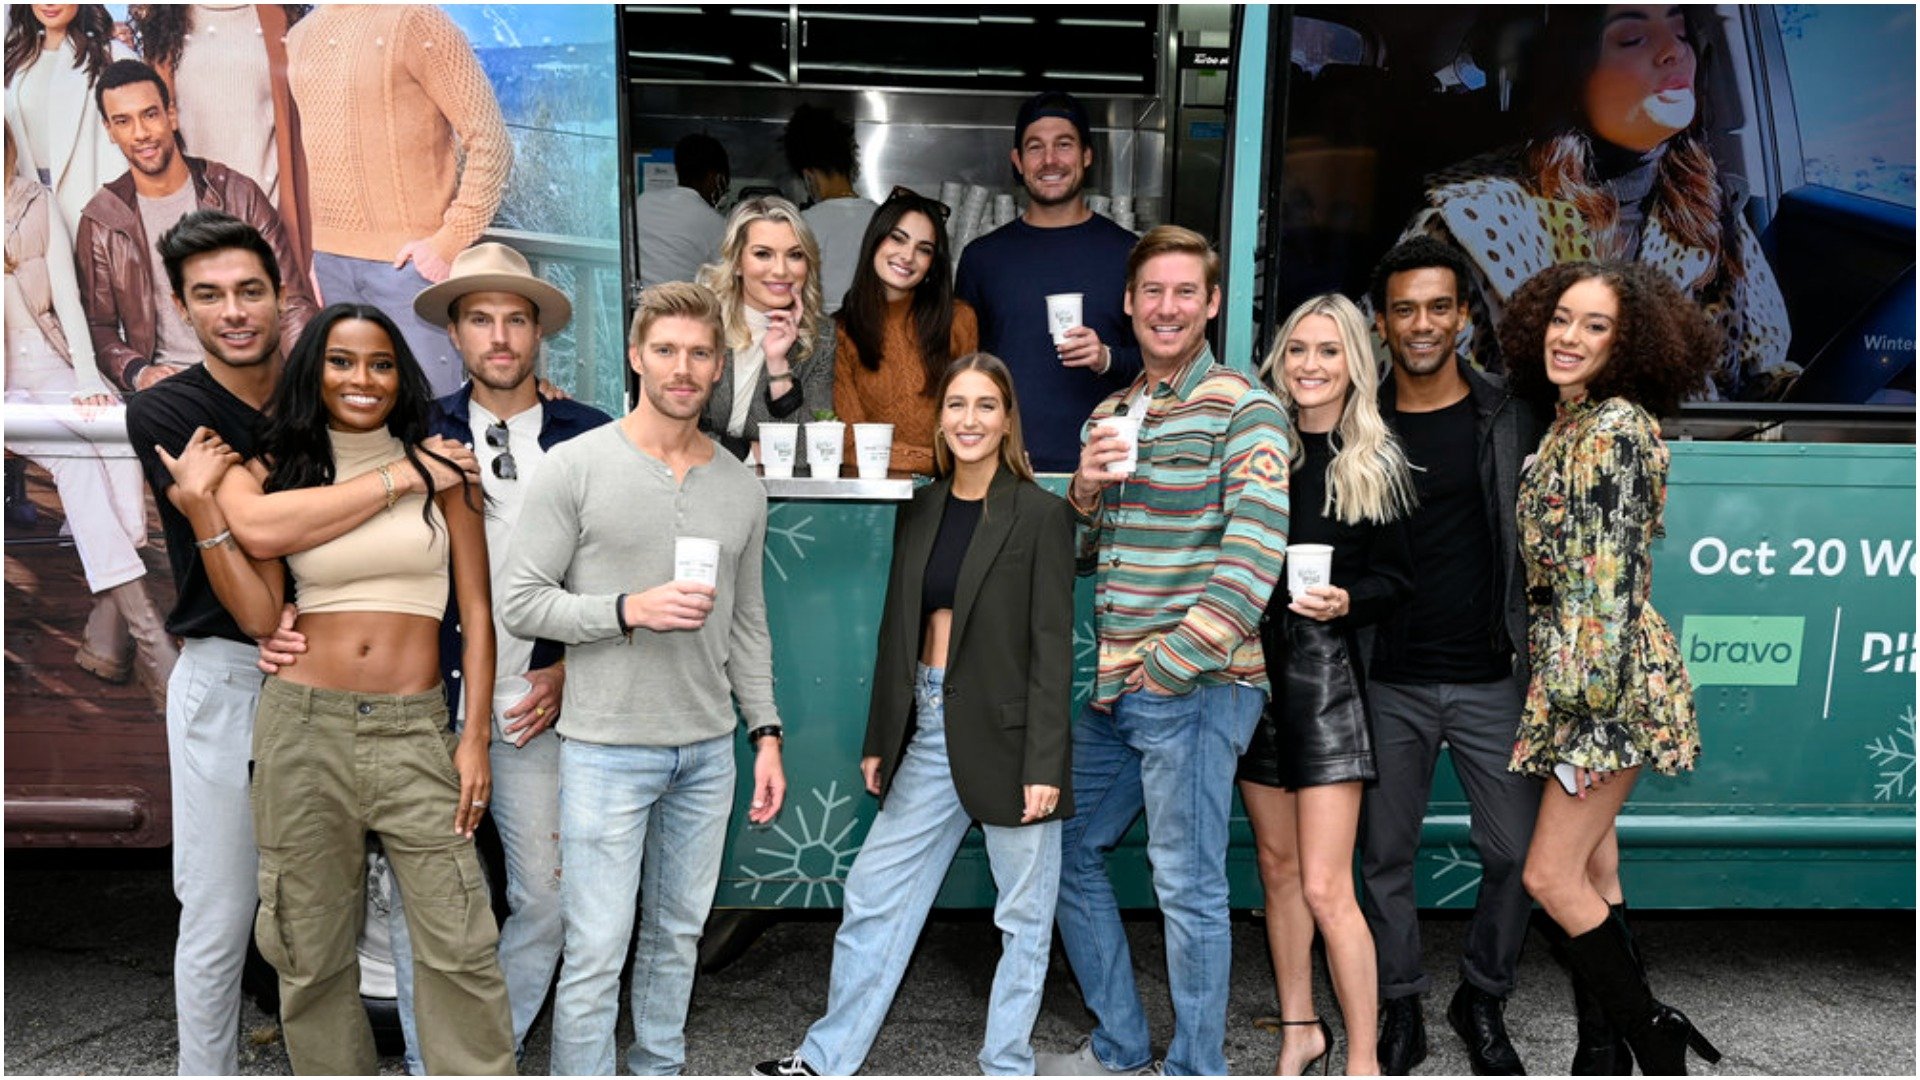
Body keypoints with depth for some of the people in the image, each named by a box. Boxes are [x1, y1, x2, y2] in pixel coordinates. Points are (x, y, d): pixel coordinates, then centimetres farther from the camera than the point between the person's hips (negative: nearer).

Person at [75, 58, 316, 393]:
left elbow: (292, 301, 3)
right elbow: (99, 327, 12)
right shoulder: (99, 222, 8)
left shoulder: (238, 195, 5)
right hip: (166, 376, 0)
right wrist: (137, 372, -10)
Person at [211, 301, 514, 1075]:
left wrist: (476, 736, -2)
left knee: (458, 949, -2)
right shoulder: (275, 473, 8)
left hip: (415, 729, -1)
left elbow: (475, 610, 3)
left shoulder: (439, 466, 4)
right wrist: (204, 506, -8)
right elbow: (263, 616, -6)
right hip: (304, 726, 2)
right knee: (311, 952, 11)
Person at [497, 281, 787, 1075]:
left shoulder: (742, 488, 7)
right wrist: (629, 609, -20)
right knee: (597, 950, 0)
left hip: (710, 749, 4)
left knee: (678, 934, 16)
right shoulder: (576, 467, -6)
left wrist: (766, 734, 7)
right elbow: (521, 601, -7)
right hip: (608, 748, -4)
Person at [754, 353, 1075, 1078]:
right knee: (873, 896, 11)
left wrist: (1044, 763, -14)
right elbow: (898, 631, 12)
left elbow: (1053, 645, -10)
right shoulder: (921, 510, 9)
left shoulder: (1040, 514, -7)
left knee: (1024, 914, 9)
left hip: (1006, 731, -5)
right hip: (929, 731, 6)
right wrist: (880, 740, 13)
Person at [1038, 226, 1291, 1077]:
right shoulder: (1108, 415, 14)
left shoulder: (1245, 410, -7)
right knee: (1067, 854, 14)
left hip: (1198, 686, -8)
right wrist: (1084, 492, -4)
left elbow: (1254, 559, -17)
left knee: (1187, 885, -1)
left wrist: (1168, 667, -16)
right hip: (1117, 688, 8)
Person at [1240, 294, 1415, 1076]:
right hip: (1252, 666, 3)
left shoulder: (1375, 462, -1)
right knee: (1277, 866, 15)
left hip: (1326, 673, -3)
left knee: (1324, 889, -6)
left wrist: (1347, 600, -18)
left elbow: (1397, 579, 0)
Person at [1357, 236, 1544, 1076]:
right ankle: (1401, 1008, 27)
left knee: (1515, 851, 6)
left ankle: (1484, 999, 30)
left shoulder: (1512, 418, 0)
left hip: (1493, 679, 0)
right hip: (1390, 684, 0)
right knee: (1385, 854, 8)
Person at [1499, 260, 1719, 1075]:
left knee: (1551, 876, -4)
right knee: (1593, 870, 15)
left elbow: (1608, 580, -20)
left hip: (1608, 680, -10)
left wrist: (1587, 708, -20)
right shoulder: (1570, 423, 13)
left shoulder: (1613, 427, -15)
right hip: (1567, 676, 10)